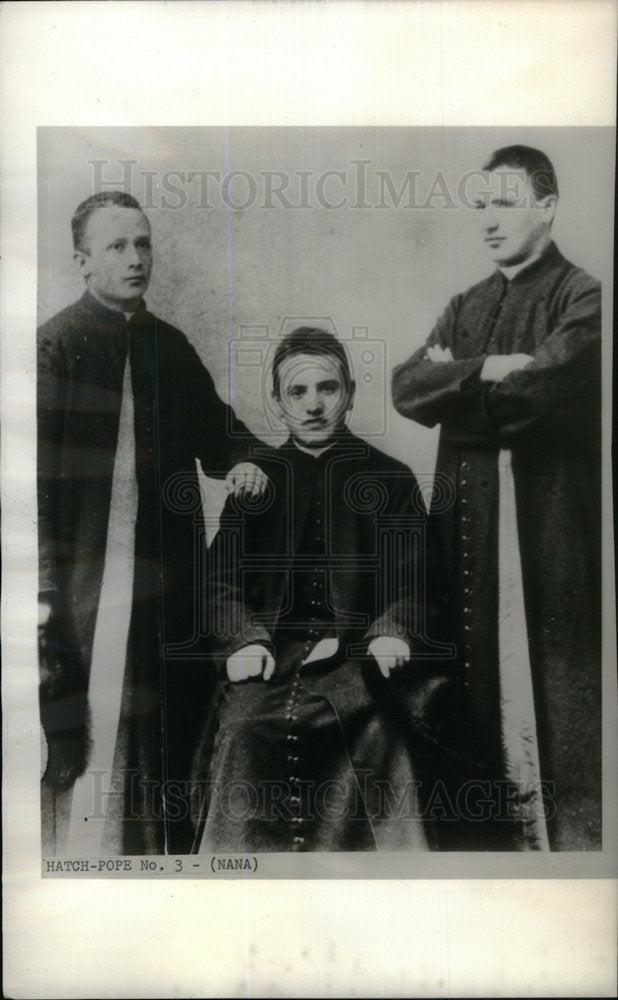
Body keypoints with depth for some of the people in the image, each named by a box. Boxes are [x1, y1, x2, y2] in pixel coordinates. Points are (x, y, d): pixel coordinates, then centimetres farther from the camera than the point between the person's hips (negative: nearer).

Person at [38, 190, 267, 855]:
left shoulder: (170, 346, 13)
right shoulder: (54, 344, -4)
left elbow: (211, 431, 26)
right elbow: (40, 471, -10)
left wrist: (239, 460, 4)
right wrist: (39, 588, -16)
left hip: (164, 581, 6)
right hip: (82, 581, -5)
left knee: (167, 734, 12)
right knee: (88, 731, 0)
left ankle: (165, 849, 28)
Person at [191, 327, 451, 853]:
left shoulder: (391, 478, 16)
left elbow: (413, 580, 9)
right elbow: (224, 578, 12)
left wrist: (393, 631, -13)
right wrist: (245, 638, -8)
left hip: (358, 654, -1)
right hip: (273, 657, 1)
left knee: (375, 726, -31)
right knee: (244, 723, -28)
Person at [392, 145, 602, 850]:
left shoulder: (582, 297, -2)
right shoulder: (465, 308, 18)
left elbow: (542, 391, -19)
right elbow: (406, 389, 3)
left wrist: (455, 384, -5)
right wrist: (487, 369, -11)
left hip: (554, 521, -5)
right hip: (469, 521, 6)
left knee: (557, 681, 1)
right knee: (479, 674, 11)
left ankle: (576, 836, 16)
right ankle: (487, 831, 26)